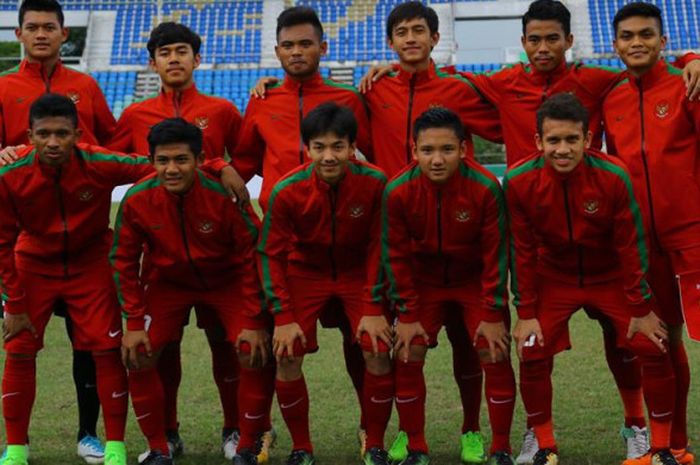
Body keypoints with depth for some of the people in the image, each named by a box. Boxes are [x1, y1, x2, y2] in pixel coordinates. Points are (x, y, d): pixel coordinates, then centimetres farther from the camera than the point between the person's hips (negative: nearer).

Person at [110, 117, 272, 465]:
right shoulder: (137, 200, -23)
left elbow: (252, 257, -18)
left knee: (254, 354, -16)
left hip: (227, 281, -2)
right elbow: (124, 261, -8)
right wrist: (134, 322, -10)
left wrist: (254, 321, -18)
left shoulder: (224, 195, -29)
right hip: (168, 282, 2)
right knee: (138, 355, -11)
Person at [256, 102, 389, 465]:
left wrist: (374, 308, -14)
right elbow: (270, 253, -14)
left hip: (359, 272, 0)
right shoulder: (287, 191, -24)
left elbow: (379, 246, -11)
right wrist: (283, 317, -17)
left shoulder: (374, 183, -24)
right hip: (306, 272, 0)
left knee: (378, 350, -16)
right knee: (287, 355, -14)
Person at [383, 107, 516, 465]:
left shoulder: (485, 187, -26)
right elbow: (395, 255, -11)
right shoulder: (397, 191, -23)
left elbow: (495, 253, -17)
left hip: (476, 281, -1)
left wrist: (493, 314, -14)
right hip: (424, 283, 1)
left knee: (496, 358, -7)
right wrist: (407, 315, -10)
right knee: (407, 358, -5)